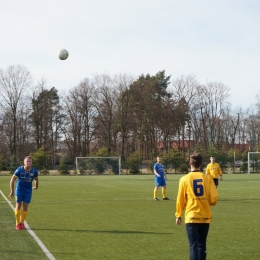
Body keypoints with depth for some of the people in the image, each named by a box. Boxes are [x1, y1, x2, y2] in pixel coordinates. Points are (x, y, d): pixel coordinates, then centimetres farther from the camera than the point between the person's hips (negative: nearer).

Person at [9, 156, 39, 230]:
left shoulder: (34, 171, -11)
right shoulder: (19, 170, -18)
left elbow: (36, 179, 10)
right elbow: (12, 180, -11)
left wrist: (36, 186, 24)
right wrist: (12, 191, -13)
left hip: (28, 191, 2)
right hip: (19, 190, -2)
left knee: (25, 207, 0)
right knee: (18, 205, -1)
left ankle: (22, 222, 16)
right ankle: (17, 223, 10)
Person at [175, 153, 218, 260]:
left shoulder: (184, 179, -6)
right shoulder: (207, 178, -3)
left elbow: (180, 199, -2)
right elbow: (214, 198, -6)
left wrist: (178, 215, 11)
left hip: (191, 217, -2)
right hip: (205, 217, 3)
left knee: (193, 245, -4)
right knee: (201, 244, 16)